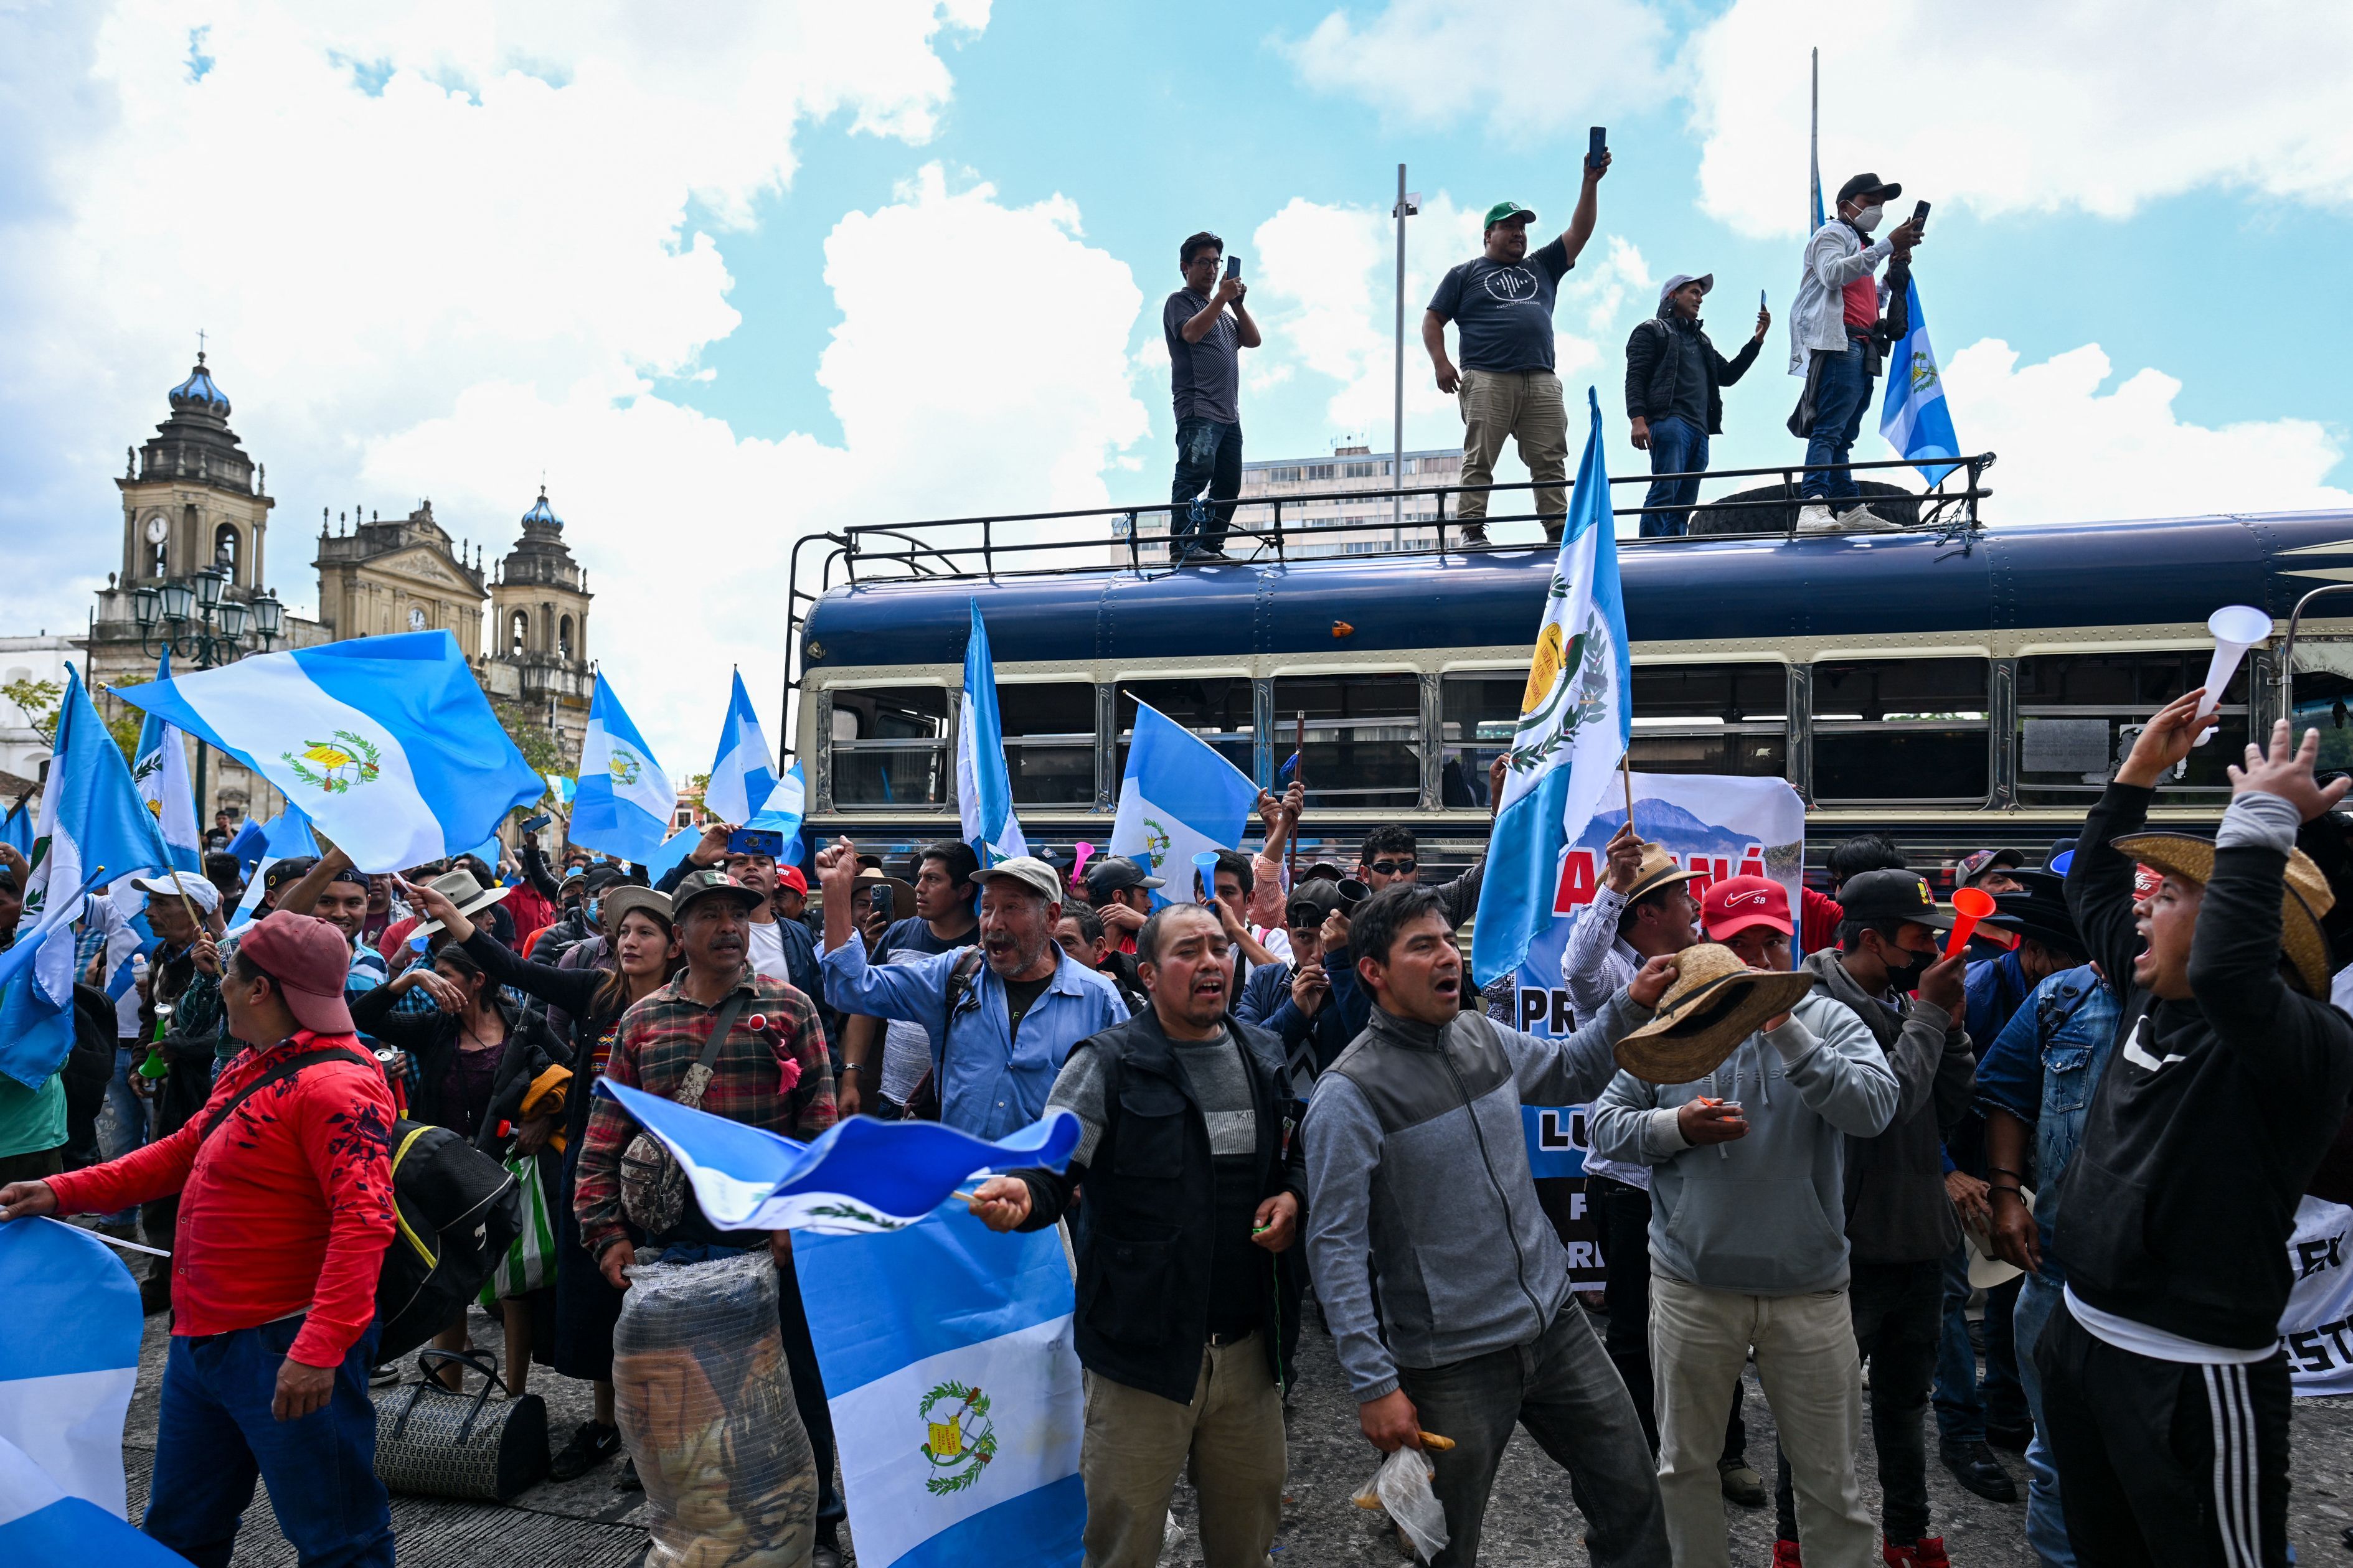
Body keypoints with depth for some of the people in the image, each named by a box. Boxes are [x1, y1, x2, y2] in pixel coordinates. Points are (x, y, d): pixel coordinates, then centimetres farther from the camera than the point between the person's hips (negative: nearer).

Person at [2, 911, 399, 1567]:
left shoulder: (335, 1085, -22)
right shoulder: (249, 1068, 11)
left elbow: (364, 1220, -29)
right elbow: (186, 1151, 23)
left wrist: (319, 1349, -34)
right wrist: (63, 1192, 14)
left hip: (285, 1347, -10)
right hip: (202, 1338, 10)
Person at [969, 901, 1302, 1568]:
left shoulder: (1265, 1058, 7)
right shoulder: (1108, 1064, -9)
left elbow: (1300, 1154, 21)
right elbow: (1053, 1168, -12)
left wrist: (1293, 1193, 0)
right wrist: (1019, 1193, -33)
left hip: (1250, 1345, 5)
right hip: (1144, 1345, -4)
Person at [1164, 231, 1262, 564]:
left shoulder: (1223, 310, 29)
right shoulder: (1180, 302, 6)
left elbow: (1253, 340, 17)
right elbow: (1192, 332, -15)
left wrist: (1237, 303, 5)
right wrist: (1222, 297, -14)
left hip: (1229, 413, 8)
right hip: (1198, 410, -8)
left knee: (1228, 484, 4)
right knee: (1195, 472, -22)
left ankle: (1211, 546, 8)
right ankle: (1182, 545, -27)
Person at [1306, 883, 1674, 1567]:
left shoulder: (1483, 1037, 2)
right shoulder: (1350, 1092, -18)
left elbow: (1568, 1073, 21)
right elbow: (1335, 1247, -18)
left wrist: (1632, 1005, 5)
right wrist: (1374, 1384, -20)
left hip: (1555, 1320, 6)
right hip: (1451, 1363, -6)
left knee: (1634, 1496, 15)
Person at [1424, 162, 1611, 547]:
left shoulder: (1541, 267, 27)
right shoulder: (1464, 274, 17)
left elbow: (1579, 232, 21)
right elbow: (1433, 319, 11)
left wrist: (1591, 183, 10)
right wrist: (1440, 362, -5)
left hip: (1542, 382, 4)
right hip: (1487, 380, -3)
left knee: (1551, 461, -3)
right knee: (1479, 460, -10)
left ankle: (1558, 528, -4)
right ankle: (1472, 530, -10)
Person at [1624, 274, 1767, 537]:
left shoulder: (1701, 340, 34)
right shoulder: (1652, 331, 12)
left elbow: (1728, 375, 29)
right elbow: (1635, 377, -1)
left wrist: (1757, 339, 20)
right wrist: (1638, 419, -17)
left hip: (1699, 431, 8)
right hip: (1669, 421, -8)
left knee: (1684, 504, 0)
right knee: (1664, 492, -22)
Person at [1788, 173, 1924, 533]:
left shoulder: (1861, 247, 32)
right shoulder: (1832, 234, 5)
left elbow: (1870, 304, 33)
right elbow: (1833, 273, -17)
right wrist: (1887, 246, -21)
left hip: (1861, 352, 9)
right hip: (1838, 343, -9)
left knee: (1843, 435, 6)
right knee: (1829, 430, -22)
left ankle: (1851, 509, 3)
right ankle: (1812, 508, -33)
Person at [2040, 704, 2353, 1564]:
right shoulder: (2153, 1000, 6)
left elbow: (2227, 971, -42)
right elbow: (2091, 887, 20)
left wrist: (2263, 817, -34)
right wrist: (2139, 772, 17)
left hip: (2196, 1380, -8)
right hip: (2080, 1336, 8)